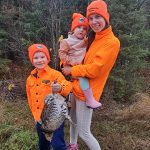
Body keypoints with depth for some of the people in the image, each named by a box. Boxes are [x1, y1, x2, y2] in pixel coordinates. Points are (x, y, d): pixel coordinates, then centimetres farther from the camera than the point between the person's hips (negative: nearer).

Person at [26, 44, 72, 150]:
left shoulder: (54, 74, -12)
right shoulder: (30, 79, 5)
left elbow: (68, 86, -23)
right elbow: (31, 100, 15)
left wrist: (60, 88, -44)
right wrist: (35, 115, 14)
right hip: (39, 119, 6)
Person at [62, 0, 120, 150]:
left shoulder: (112, 42, -19)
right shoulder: (92, 38, 7)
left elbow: (93, 70, -23)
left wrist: (71, 70, -10)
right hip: (77, 88, 9)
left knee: (84, 133, 2)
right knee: (73, 120, 25)